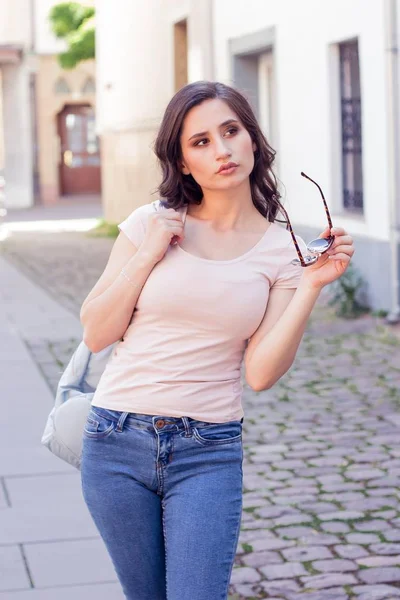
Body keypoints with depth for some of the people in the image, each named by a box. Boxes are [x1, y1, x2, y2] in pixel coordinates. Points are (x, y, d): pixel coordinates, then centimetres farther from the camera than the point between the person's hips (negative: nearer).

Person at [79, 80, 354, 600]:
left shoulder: (282, 252, 1)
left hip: (209, 453, 0)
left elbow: (260, 373, -7)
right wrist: (148, 254, -9)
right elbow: (96, 334, 0)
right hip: (117, 441, 1)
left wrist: (312, 285, -12)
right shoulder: (151, 224, 0)